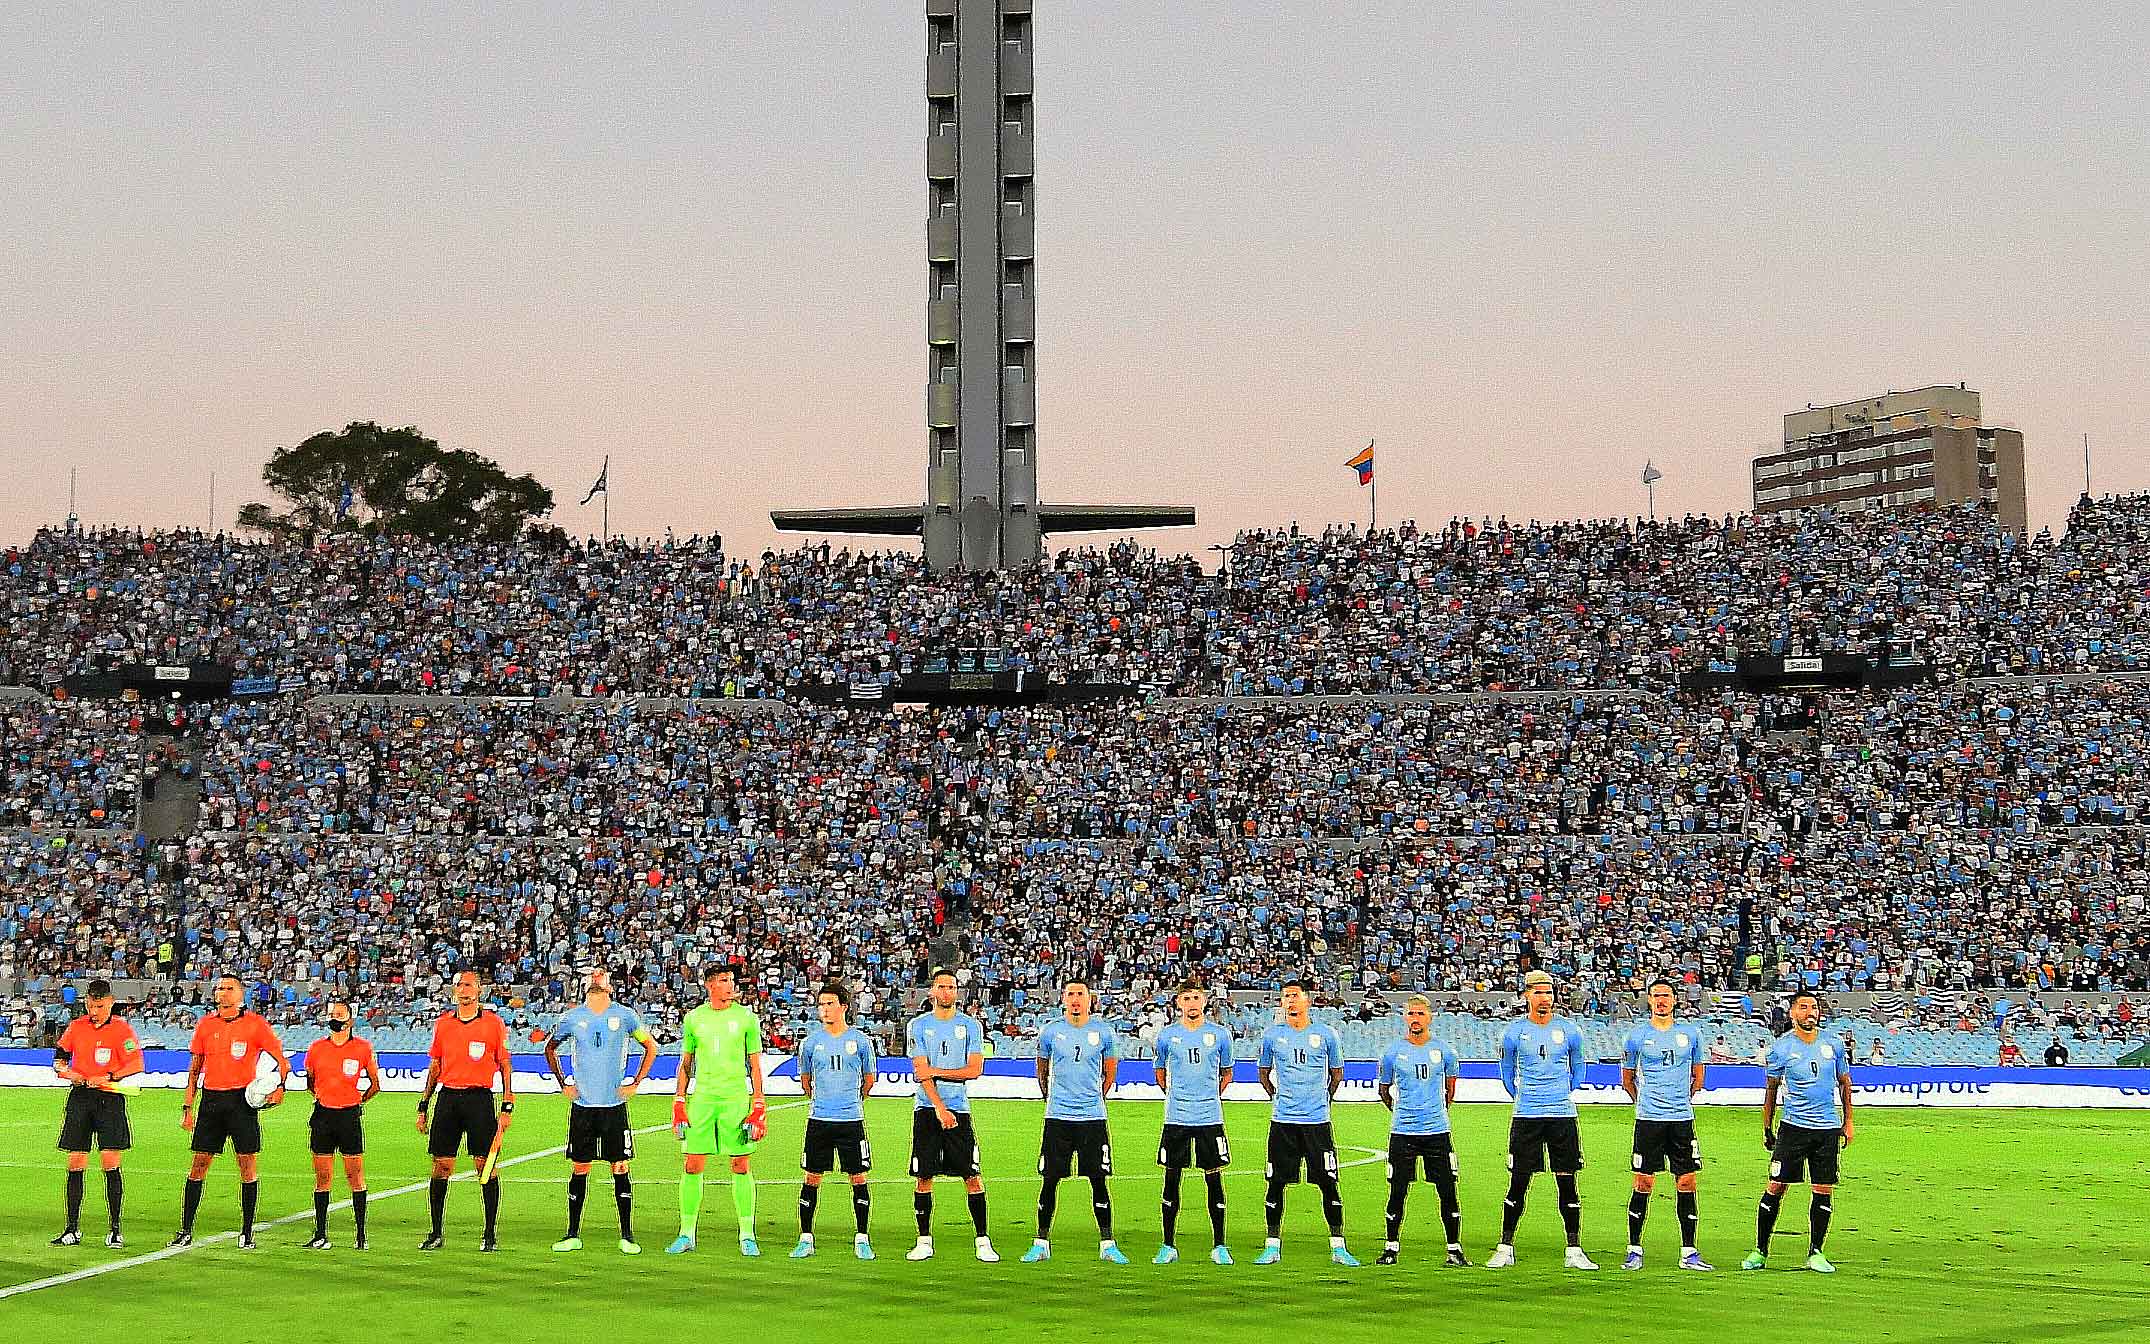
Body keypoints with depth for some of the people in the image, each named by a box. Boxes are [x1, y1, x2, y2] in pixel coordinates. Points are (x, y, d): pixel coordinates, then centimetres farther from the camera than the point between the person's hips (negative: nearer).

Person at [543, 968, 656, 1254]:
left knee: (620, 1168, -1)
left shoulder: (624, 1015, 1)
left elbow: (651, 1047, 13)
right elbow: (550, 1048, 20)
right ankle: (573, 1235, 12)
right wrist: (562, 1084, 12)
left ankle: (626, 1236, 5)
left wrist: (636, 1084, 6)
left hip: (615, 1103, -1)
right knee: (579, 1169, 3)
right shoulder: (571, 1017, 4)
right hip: (582, 1104, 1)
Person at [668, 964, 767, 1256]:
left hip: (736, 1100, -2)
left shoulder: (746, 1018, 2)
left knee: (741, 1167, 0)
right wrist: (679, 1103, 8)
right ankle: (687, 1234, 10)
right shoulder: (693, 1018, 7)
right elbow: (685, 1063, 15)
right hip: (701, 1099, 2)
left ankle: (747, 1236, 6)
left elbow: (755, 1066, 4)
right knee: (692, 1167, 1)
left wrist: (758, 1107, -3)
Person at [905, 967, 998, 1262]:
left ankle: (983, 1241, -1)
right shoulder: (918, 1025, 3)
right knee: (923, 1177, 1)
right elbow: (921, 1072, -5)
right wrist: (940, 1108, -15)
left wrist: (937, 1071, -9)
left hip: (959, 1108, 0)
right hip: (927, 1109, 0)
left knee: (971, 1176, -3)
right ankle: (924, 1241, 9)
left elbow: (975, 1069, -1)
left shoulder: (970, 1025, 6)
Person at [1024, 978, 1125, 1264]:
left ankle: (1107, 1244, 6)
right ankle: (1042, 1243, 10)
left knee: (1099, 1181, -1)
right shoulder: (1050, 1032, 1)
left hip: (1093, 1116, 0)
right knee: (1049, 1179, 1)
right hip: (1058, 1117, 0)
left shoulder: (1103, 1032, 1)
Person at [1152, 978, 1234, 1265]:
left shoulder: (1219, 1035, 2)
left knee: (1214, 1179, 1)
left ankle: (1218, 1247, 8)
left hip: (1210, 1117, 0)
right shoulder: (1167, 1035, 3)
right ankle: (1168, 1246, 11)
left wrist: (1212, 1097, 11)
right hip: (1176, 1119, 1)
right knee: (1171, 1180, 4)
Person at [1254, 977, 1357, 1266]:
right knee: (1276, 1183, 2)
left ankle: (1338, 1247, 5)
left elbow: (1337, 1073, 15)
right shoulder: (1272, 1035, 5)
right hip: (1283, 1121, 1)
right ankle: (1273, 1246, 11)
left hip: (1317, 1121, -1)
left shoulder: (1326, 1034, 2)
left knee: (1328, 1183, -2)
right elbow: (1263, 1072, 20)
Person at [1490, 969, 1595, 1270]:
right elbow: (1507, 1071, 17)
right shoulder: (1514, 1032, 0)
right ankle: (1505, 1248, 9)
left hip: (1563, 1115, 1)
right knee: (1518, 1184, 0)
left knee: (1567, 1183, 1)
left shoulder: (1569, 1030, 2)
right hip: (1526, 1118, -1)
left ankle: (1574, 1251, 6)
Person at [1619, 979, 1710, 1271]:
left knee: (1687, 1183, 1)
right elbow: (1627, 1078, 14)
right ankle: (1634, 1250, 6)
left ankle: (1688, 1253, 6)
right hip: (1648, 1120, -2)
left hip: (1682, 1119, 2)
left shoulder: (1690, 1035, 7)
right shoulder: (1636, 1037, 2)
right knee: (1644, 1184, -2)